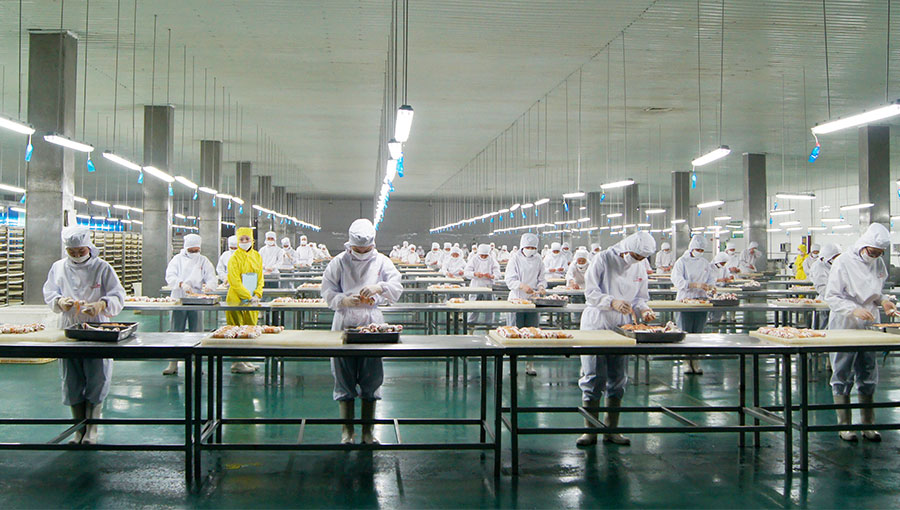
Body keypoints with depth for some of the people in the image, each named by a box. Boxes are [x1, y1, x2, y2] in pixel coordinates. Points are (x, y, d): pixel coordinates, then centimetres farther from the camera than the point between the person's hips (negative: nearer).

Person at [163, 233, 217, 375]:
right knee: (176, 331, 1)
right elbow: (170, 276, -5)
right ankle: (173, 365, 7)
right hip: (179, 299, -1)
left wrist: (208, 285, -19)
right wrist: (181, 284, -24)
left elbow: (212, 278, 4)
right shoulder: (177, 259, 7)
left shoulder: (204, 261, 10)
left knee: (197, 332, 1)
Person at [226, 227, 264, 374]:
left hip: (252, 300, 6)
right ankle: (237, 363, -1)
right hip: (237, 299, -6)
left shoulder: (257, 256, 11)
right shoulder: (235, 258, -8)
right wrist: (249, 296, -15)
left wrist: (257, 294, -3)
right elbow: (235, 281, -13)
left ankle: (245, 359, 19)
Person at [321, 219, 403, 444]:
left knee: (371, 380, 5)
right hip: (345, 324, -1)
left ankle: (368, 430, 17)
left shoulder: (381, 262, 5)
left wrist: (379, 287, -21)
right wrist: (344, 300, -18)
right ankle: (347, 430, 15)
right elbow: (328, 292, 1)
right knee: (344, 378, 3)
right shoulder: (339, 262, 2)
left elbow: (397, 288, -1)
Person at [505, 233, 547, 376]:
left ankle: (530, 365, 9)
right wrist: (522, 286, -26)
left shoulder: (538, 261, 10)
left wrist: (541, 287, -10)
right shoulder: (515, 259, -1)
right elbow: (509, 279, -8)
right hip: (517, 299, -3)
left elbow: (542, 278, 13)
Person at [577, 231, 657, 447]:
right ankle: (590, 431, 4)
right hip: (596, 325, -5)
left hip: (622, 328, 5)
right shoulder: (603, 260, -9)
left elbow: (641, 297, 15)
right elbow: (591, 292, -13)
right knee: (594, 378, -5)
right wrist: (613, 302, -29)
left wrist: (643, 310, -7)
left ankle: (611, 430, 17)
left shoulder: (639, 268, 7)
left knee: (617, 380, 7)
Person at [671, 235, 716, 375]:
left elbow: (711, 278, 16)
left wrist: (711, 286, -8)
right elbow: (678, 281, -13)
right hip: (685, 299, -4)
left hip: (701, 300, 4)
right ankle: (689, 362, 5)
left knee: (698, 332, 3)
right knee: (685, 332, -4)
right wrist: (696, 285, -22)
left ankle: (695, 362, 10)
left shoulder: (705, 263, 12)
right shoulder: (682, 262, -3)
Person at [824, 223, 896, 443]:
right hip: (844, 328, -5)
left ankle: (868, 425, 18)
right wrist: (854, 310, -25)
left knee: (868, 378, 9)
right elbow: (831, 296, -12)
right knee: (843, 377, 1)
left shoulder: (878, 264, 5)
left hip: (869, 326, 5)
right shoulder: (844, 262, -12)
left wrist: (883, 300, -3)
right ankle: (844, 425, 10)